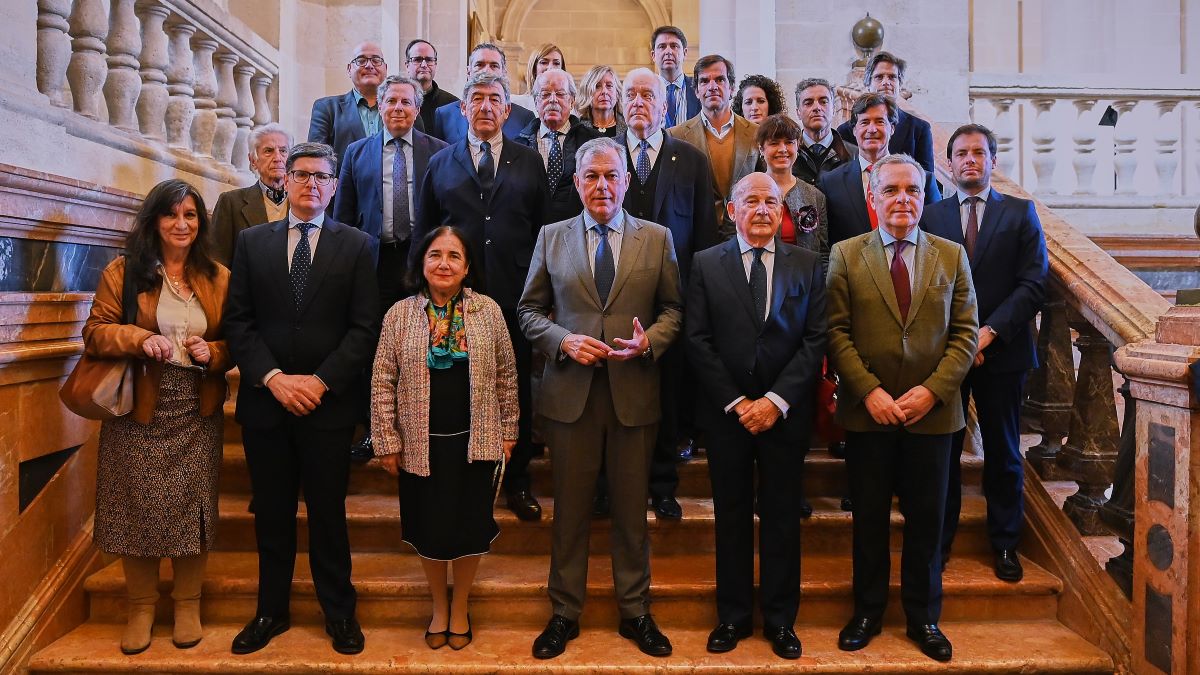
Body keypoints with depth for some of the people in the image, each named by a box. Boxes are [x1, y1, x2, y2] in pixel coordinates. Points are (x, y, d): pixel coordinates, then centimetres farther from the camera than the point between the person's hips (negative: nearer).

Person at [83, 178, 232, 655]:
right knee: (140, 506, 4)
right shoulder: (122, 272, 2)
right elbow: (95, 332, -1)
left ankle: (188, 604, 21)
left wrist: (213, 352, -11)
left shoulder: (219, 278, 6)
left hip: (197, 413, 1)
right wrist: (140, 338, -18)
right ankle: (141, 607, 22)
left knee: (192, 506, 5)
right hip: (138, 410, -1)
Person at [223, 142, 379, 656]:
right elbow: (237, 320, 3)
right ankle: (271, 610, 28)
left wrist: (321, 381, -12)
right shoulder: (252, 241, 8)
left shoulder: (356, 245, 2)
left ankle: (339, 612, 23)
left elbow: (366, 326, -4)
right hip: (265, 399, 2)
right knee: (271, 514, 12)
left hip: (329, 403, -2)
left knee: (328, 513, 7)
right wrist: (273, 377, -10)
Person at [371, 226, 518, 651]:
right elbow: (383, 383, -1)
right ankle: (438, 605, 37)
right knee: (429, 529, 12)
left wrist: (508, 432, 4)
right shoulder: (399, 315, -4)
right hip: (422, 444, 0)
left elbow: (505, 377, 3)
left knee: (470, 527, 10)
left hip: (475, 442, 0)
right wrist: (388, 442, -3)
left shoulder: (488, 311, -3)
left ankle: (460, 606, 35)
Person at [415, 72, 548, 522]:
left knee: (517, 391, 7)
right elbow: (424, 231, 11)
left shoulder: (530, 162, 9)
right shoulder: (441, 163, 11)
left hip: (515, 295, 0)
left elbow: (543, 227, 6)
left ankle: (517, 481, 21)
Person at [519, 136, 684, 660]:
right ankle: (564, 613, 27)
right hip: (570, 392, 0)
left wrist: (648, 340, -13)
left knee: (632, 509, 11)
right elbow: (529, 310, 7)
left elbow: (674, 308, 6)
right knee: (570, 509, 11)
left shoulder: (657, 238, 5)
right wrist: (563, 340, -11)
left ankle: (635, 612, 29)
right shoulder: (551, 237, 6)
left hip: (634, 391, 0)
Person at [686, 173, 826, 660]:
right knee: (732, 516, 10)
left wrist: (777, 401, -12)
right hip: (725, 412, 0)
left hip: (786, 412, 1)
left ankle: (780, 619, 23)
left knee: (782, 517, 9)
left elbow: (815, 339, -2)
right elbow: (698, 341, -3)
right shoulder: (705, 264, 3)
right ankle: (733, 616, 23)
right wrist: (736, 402, -10)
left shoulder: (807, 264, 5)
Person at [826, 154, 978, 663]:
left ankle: (923, 617, 27)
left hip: (932, 411, 1)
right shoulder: (845, 255, 1)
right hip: (867, 412, -1)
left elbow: (965, 333, 2)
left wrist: (932, 390, -11)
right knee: (869, 519, 10)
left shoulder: (952, 256, 6)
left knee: (926, 520, 11)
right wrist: (869, 391, -14)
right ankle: (867, 612, 26)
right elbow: (837, 332, -4)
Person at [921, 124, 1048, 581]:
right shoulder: (930, 216, 7)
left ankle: (1004, 544, 23)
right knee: (942, 450, 5)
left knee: (1003, 452, 10)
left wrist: (990, 330, -14)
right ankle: (939, 540, 18)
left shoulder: (1020, 213, 6)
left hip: (1002, 350, 0)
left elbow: (1033, 284, -2)